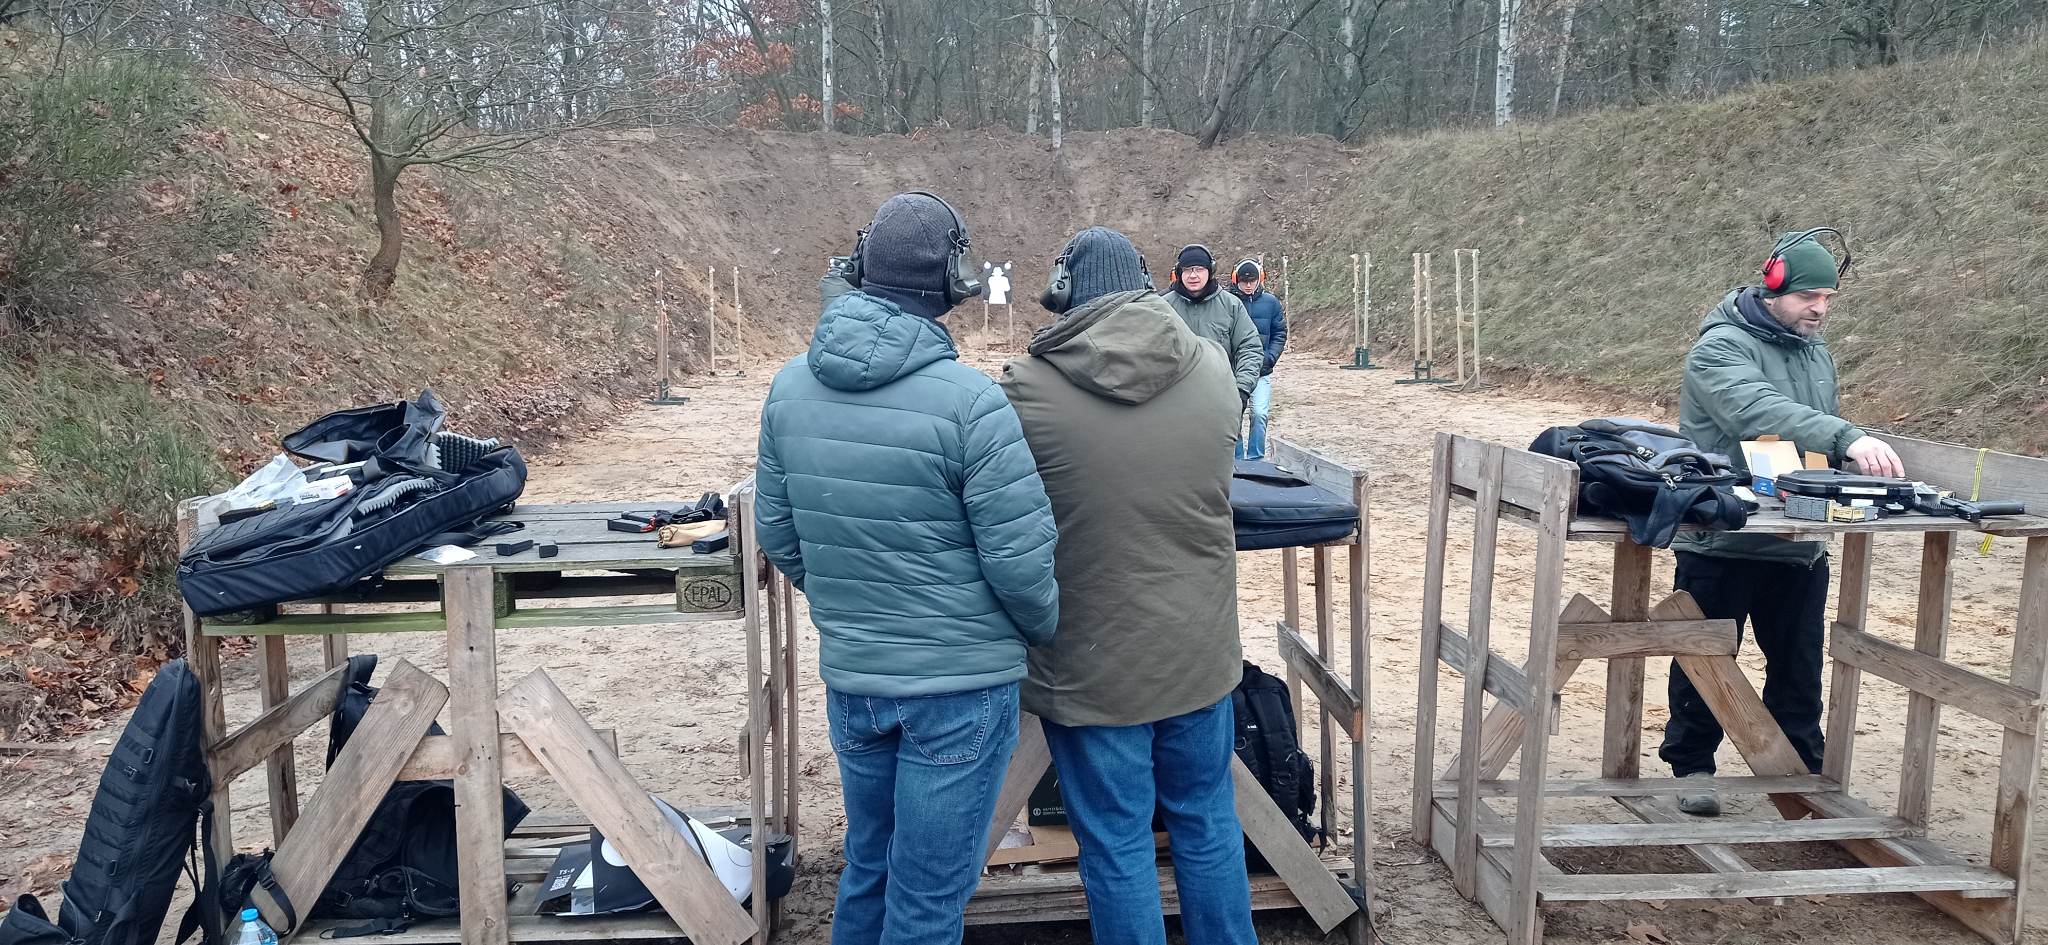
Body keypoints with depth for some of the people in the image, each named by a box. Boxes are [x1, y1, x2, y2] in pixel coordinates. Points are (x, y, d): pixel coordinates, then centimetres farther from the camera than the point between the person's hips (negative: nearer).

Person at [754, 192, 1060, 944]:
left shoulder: (790, 387, -2)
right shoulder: (969, 400, -20)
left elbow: (777, 534, 7)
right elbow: (1020, 558, -17)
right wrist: (1047, 629, 4)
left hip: (848, 677, 6)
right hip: (960, 684, -5)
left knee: (868, 868, 24)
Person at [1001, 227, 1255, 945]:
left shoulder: (1028, 388, -18)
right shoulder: (1213, 370, -6)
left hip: (1091, 666, -4)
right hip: (1199, 653, 4)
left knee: (1117, 844, 11)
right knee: (1207, 825, 21)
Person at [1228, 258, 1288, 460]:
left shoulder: (1270, 302, 4)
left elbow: (1280, 333, 8)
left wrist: (1269, 359, -5)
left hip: (1261, 370, 1)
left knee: (1260, 414, -10)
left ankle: (1255, 459, 0)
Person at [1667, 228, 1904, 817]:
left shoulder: (1817, 354, 14)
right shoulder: (1722, 348, -13)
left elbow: (1823, 431, 23)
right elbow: (1761, 413, -32)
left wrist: (1861, 457, 2)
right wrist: (1847, 438, -43)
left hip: (1800, 547, 7)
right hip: (1721, 542, -7)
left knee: (1799, 667, 15)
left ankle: (1803, 769, 29)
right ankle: (1692, 767, 20)